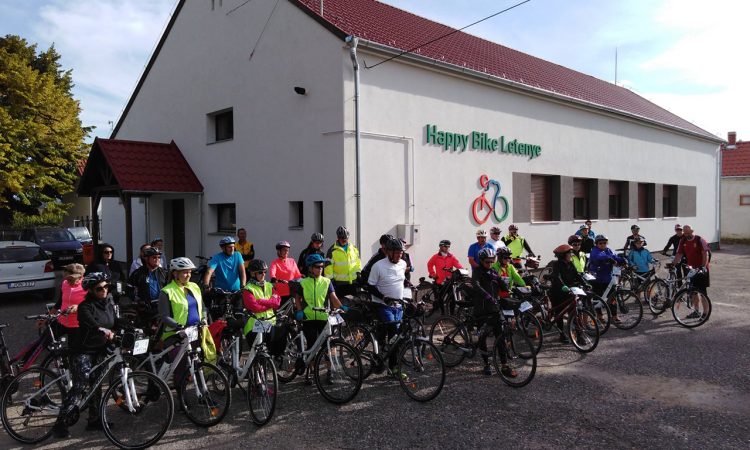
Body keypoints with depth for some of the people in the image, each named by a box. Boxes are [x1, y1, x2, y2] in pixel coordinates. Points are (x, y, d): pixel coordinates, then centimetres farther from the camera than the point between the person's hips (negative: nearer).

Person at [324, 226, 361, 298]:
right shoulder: (332, 250, -5)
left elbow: (358, 262, 22)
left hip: (353, 282, 4)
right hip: (339, 283, -4)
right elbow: (328, 267, -7)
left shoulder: (354, 249, 10)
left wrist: (358, 272, 14)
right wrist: (330, 279, -10)